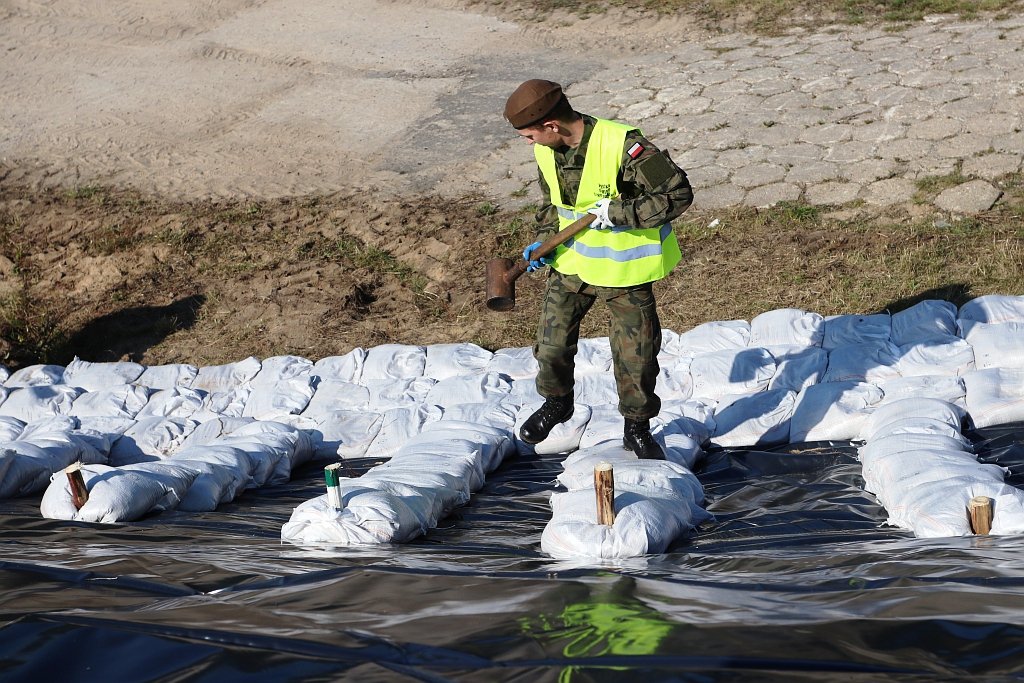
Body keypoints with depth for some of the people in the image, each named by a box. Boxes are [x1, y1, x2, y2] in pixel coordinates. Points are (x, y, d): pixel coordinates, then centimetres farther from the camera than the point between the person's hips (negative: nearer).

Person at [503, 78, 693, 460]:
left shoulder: (622, 146, -27)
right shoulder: (546, 151, -5)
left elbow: (678, 194, -25)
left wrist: (618, 212, -29)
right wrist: (544, 241, -3)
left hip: (624, 269, -5)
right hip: (571, 260, 5)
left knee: (635, 354, 5)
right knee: (552, 342, 8)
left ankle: (637, 427, 27)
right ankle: (557, 402, 37)